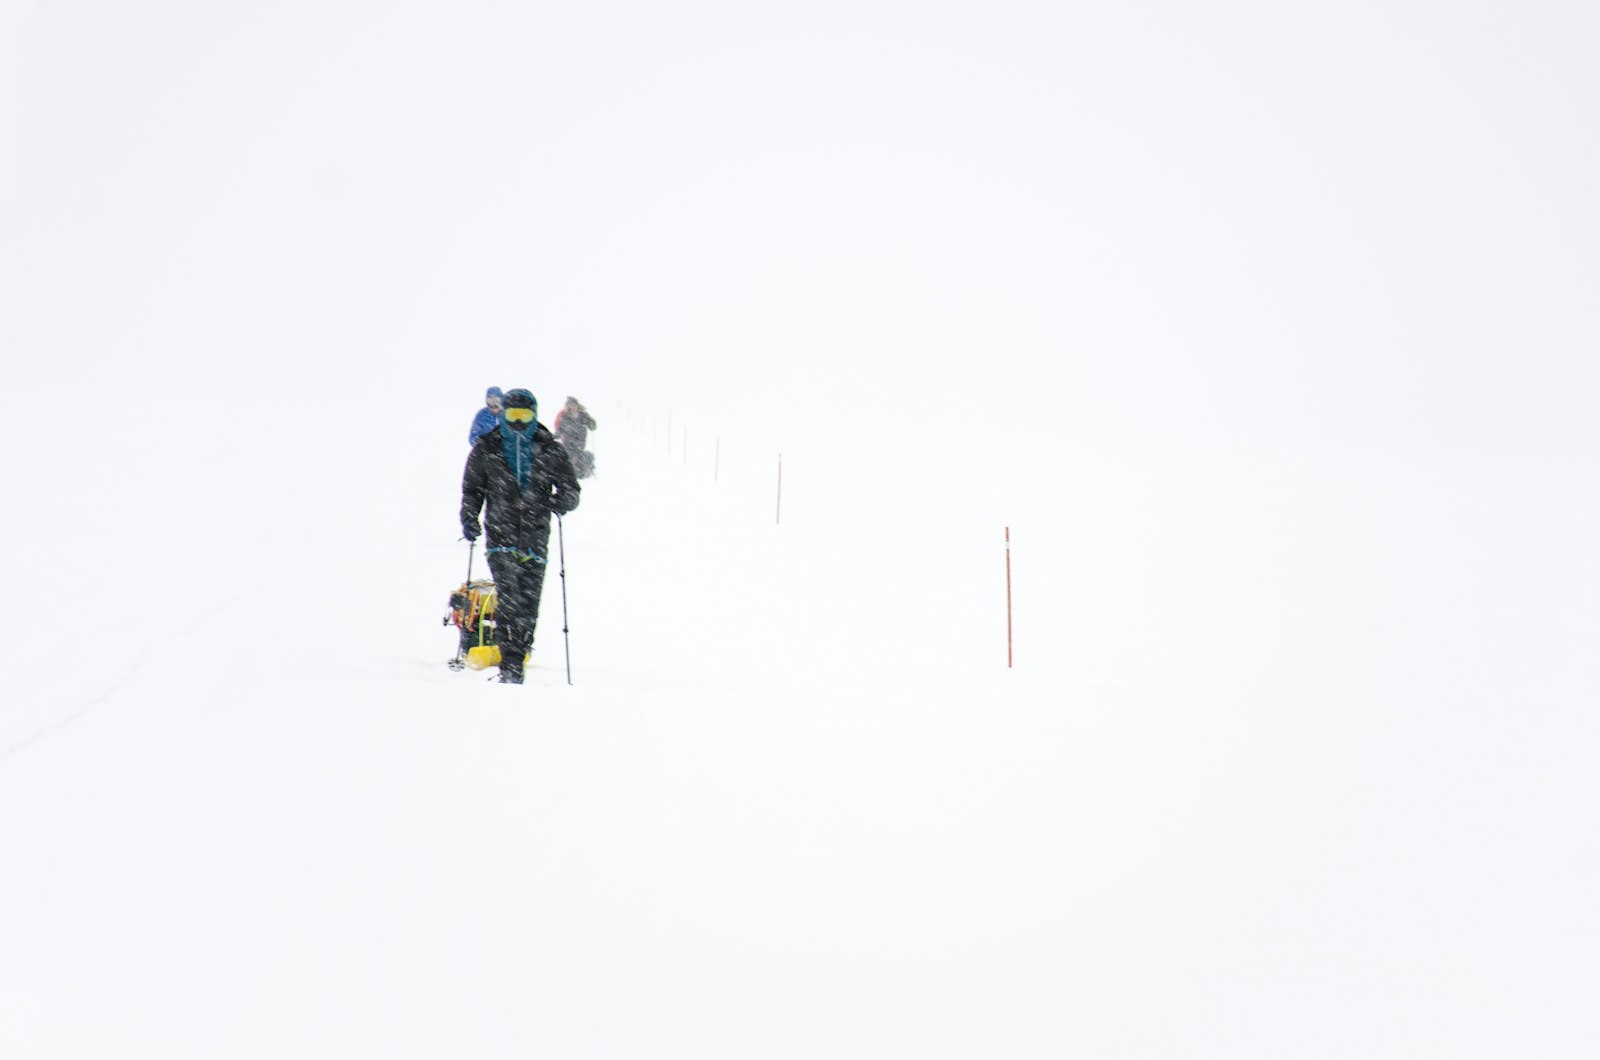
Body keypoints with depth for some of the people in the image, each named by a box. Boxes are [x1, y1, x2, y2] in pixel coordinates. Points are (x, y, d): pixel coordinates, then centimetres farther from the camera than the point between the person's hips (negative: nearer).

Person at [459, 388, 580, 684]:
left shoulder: (550, 451, 8)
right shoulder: (486, 449, 9)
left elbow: (571, 490, 9)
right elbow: (472, 488, 18)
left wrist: (560, 501, -13)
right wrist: (469, 517, 1)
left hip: (535, 539, 1)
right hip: (501, 537, -1)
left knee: (528, 606, 0)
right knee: (508, 598, -18)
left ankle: (514, 663, 12)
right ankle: (510, 664, -20)